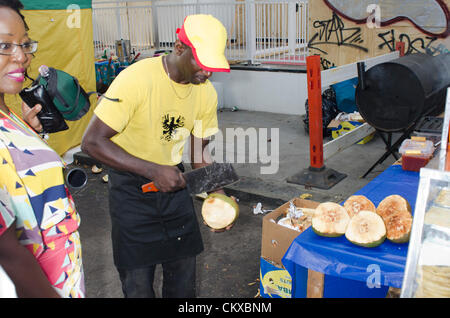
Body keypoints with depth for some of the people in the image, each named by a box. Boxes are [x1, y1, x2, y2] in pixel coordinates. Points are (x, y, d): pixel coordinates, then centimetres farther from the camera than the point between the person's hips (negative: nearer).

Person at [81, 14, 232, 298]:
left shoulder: (206, 93, -6)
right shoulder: (137, 79, -23)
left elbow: (200, 154, 5)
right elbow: (92, 142, -22)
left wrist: (217, 194, -13)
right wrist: (154, 171, -28)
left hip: (173, 179, 5)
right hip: (132, 186, -4)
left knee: (184, 269, 12)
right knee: (138, 280, 4)